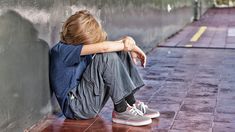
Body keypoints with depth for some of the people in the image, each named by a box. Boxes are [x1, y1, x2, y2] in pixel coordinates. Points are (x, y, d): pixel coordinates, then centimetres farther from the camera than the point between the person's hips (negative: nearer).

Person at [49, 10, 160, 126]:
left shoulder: (79, 44, 5)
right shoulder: (60, 50, -21)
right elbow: (103, 47, -28)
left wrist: (125, 41, -19)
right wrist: (131, 46, -17)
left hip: (90, 97, 9)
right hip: (76, 107, -9)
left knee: (120, 52, 0)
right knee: (107, 57, -25)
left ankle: (132, 103, -4)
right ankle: (121, 110, -18)